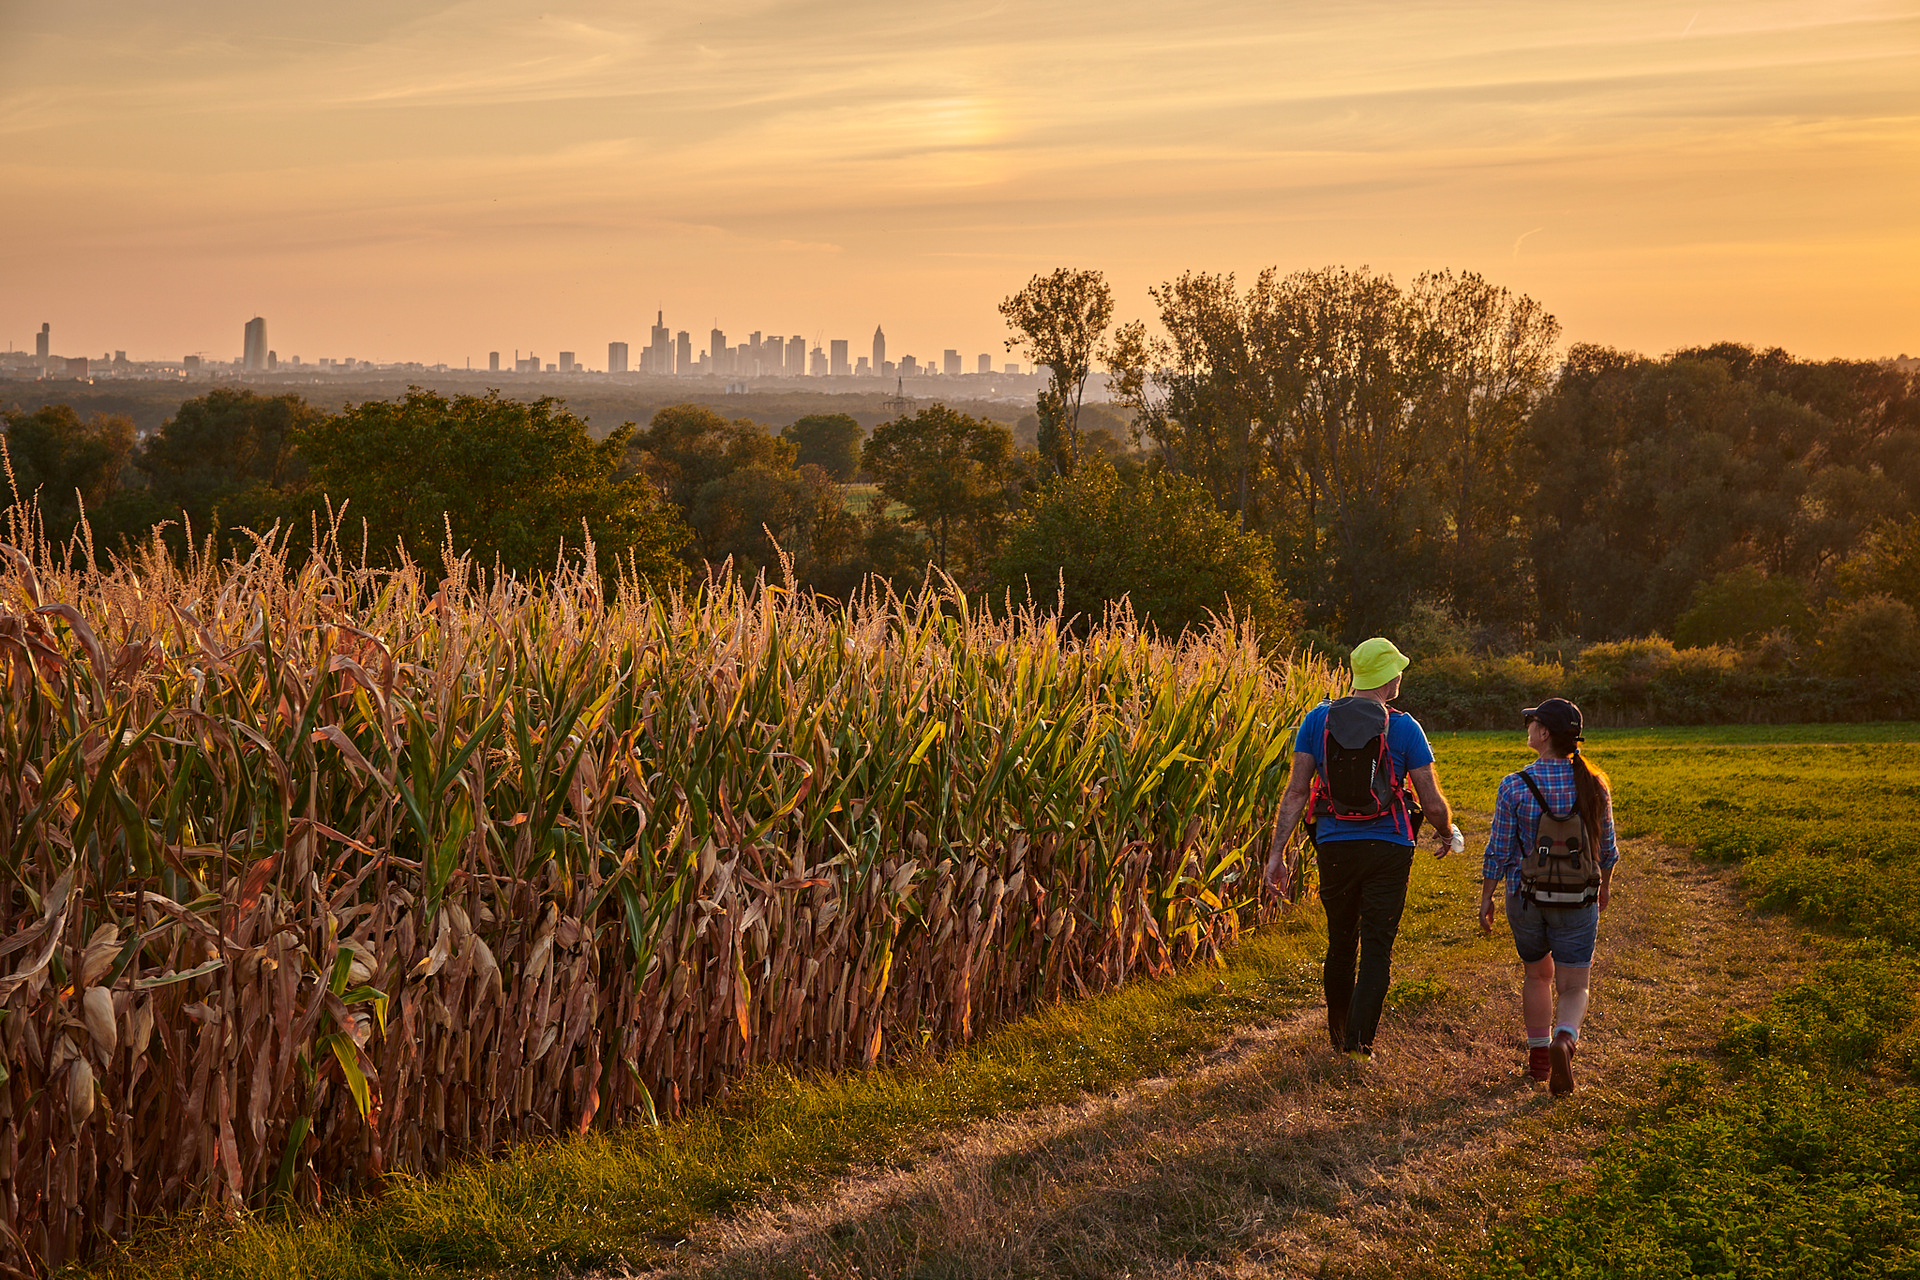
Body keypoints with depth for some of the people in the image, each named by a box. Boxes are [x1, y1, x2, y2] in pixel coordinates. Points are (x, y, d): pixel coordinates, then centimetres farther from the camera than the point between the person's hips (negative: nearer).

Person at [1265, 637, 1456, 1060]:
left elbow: (1296, 792, -3)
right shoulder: (1404, 728, -6)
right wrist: (1445, 834, 18)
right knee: (1377, 947, 3)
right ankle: (1359, 1042, -5)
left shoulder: (1318, 720, 0)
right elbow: (1433, 804, -4)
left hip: (1334, 847, 3)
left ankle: (1338, 1037, 30)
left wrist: (1277, 852, 0)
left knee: (1340, 945, 17)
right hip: (1388, 849, -3)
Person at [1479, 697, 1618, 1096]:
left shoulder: (1514, 787, -14)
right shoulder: (1594, 786, -6)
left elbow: (1499, 852, -9)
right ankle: (1564, 1040, -23)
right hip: (1577, 899, 0)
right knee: (1574, 986, 6)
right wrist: (1605, 884, 24)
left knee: (1537, 974, 23)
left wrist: (1486, 898, 4)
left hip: (1526, 897, 0)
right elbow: (1606, 847, 6)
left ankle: (1539, 1054, 29)